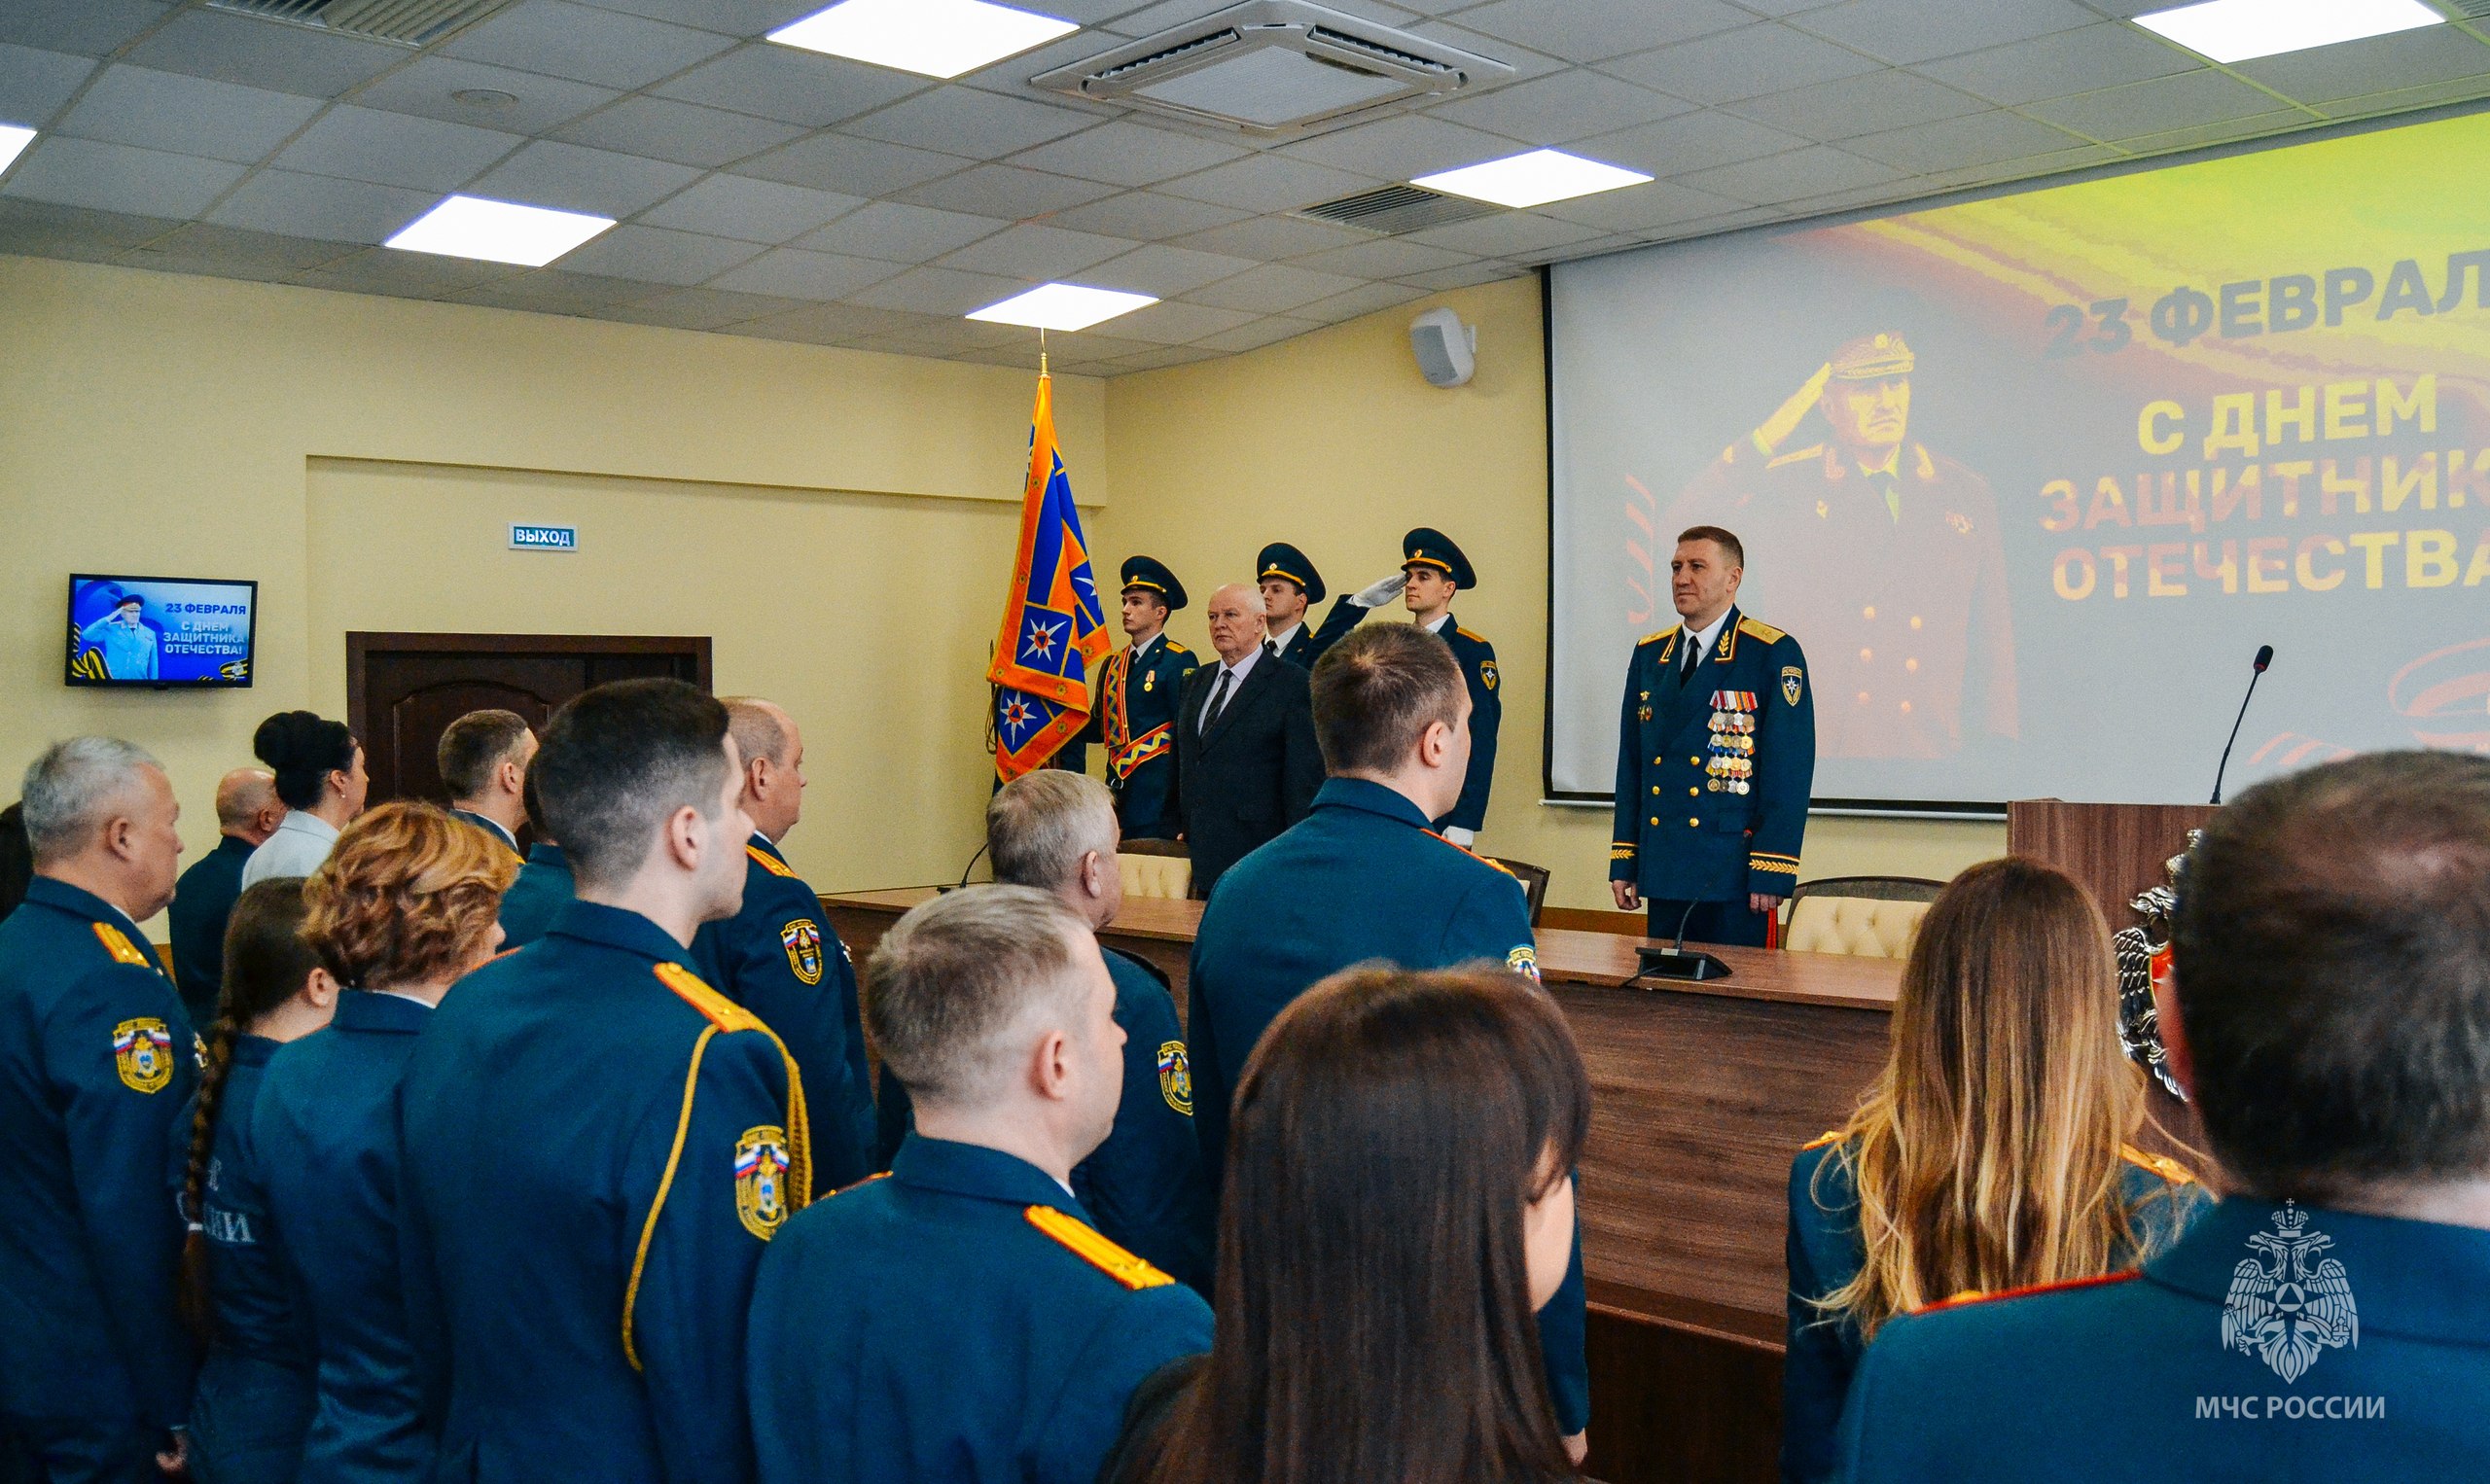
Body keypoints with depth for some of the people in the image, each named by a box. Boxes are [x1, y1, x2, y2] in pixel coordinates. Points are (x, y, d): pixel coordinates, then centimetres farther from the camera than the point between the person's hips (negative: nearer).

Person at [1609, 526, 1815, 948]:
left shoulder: (1774, 655, -5)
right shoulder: (1648, 654, 12)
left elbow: (1789, 772, -9)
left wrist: (1771, 873, -14)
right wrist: (1623, 861, 9)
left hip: (1735, 878, -5)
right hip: (1663, 876, 5)